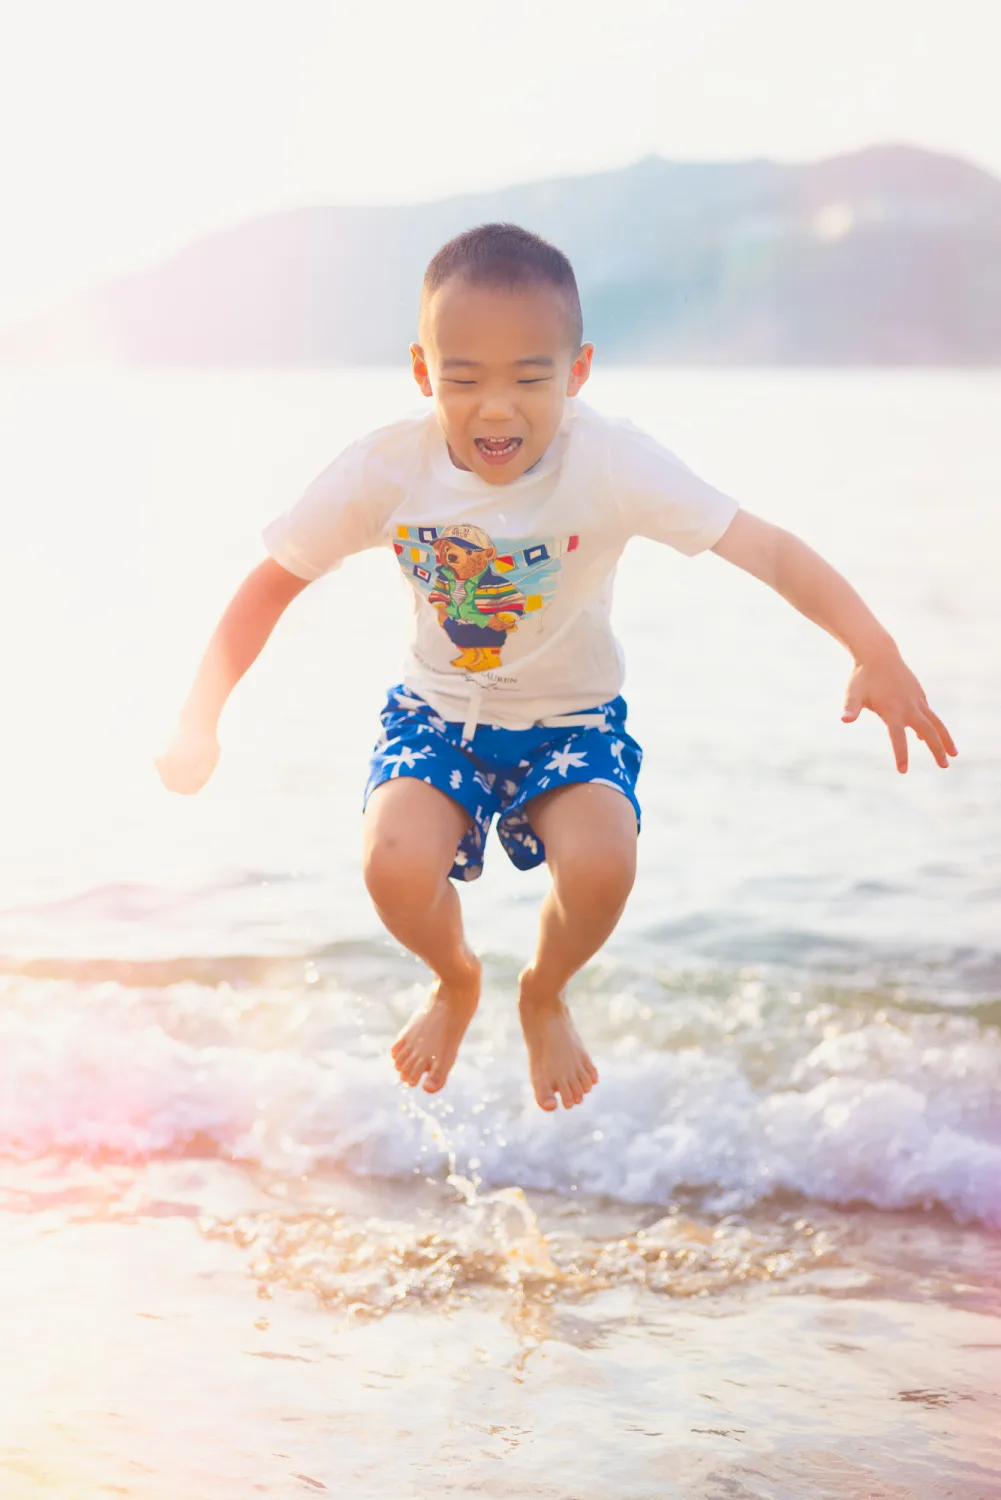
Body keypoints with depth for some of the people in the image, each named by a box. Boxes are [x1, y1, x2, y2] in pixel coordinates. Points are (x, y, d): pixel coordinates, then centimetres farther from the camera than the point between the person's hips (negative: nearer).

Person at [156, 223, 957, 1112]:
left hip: (572, 717, -1)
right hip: (438, 714, 1)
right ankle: (455, 981, 15)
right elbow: (275, 580, -6)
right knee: (397, 868, -27)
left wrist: (875, 653, -45)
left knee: (601, 868, -29)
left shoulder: (611, 464, -24)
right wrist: (200, 722, -12)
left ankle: (545, 996, 11)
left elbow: (767, 548, -31)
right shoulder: (385, 472, -19)